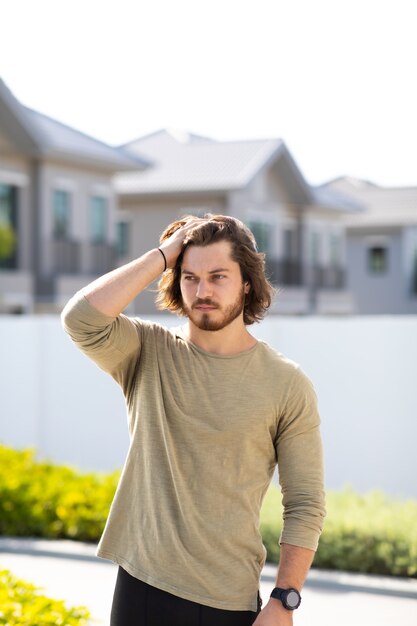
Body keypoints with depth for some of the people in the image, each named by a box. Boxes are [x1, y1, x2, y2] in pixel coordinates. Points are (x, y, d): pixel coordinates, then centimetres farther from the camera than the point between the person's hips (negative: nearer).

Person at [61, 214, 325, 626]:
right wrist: (163, 254, -13)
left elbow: (305, 506, -2)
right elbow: (81, 318, -21)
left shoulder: (287, 384, -3)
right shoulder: (148, 353, 0)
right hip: (142, 590, 1)